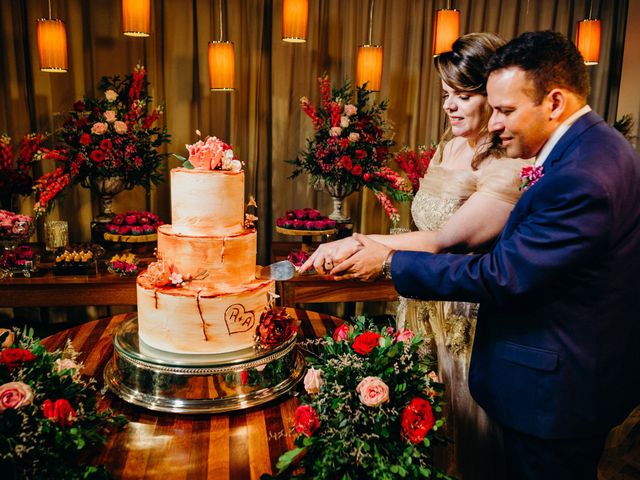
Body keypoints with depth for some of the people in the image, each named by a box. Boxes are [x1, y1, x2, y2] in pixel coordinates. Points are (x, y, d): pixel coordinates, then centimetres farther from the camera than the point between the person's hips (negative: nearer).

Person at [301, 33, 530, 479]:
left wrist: (360, 242, -30)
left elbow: (445, 241, -27)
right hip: (421, 304, 7)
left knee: (456, 430, 14)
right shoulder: (451, 147, 4)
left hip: (464, 322, -7)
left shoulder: (510, 170, -21)